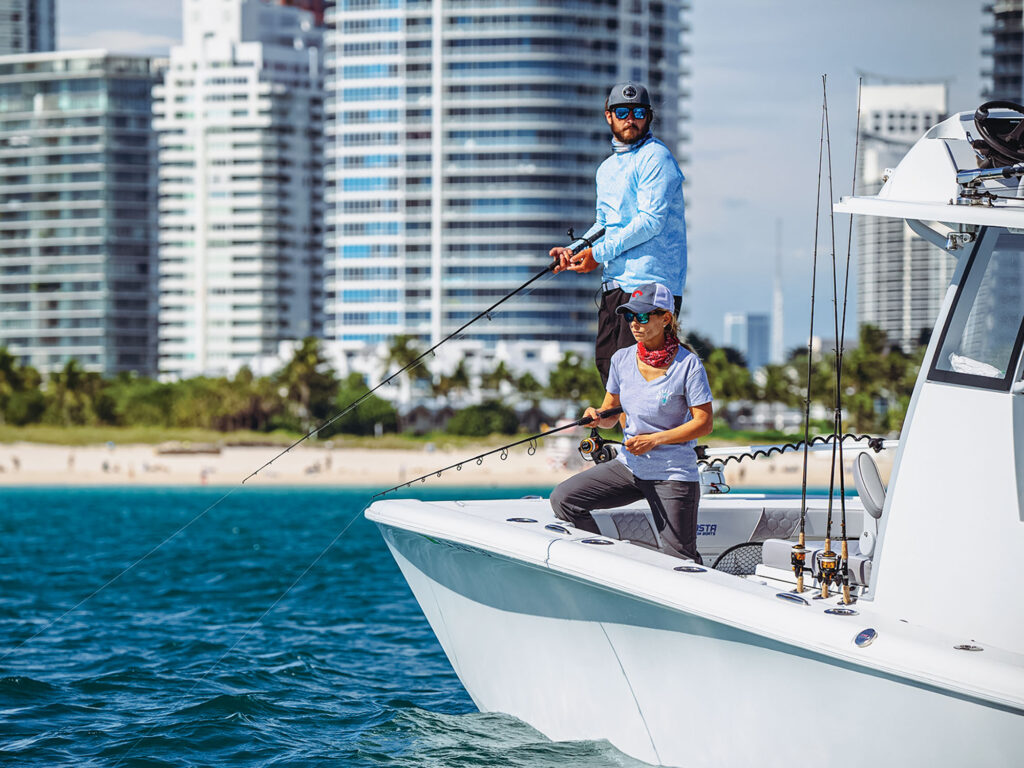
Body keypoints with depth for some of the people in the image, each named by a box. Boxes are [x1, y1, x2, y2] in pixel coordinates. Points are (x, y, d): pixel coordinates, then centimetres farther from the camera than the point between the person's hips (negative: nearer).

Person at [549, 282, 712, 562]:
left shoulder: (688, 365, -13)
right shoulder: (622, 359, 2)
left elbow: (705, 423, -12)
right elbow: (611, 413, 12)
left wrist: (654, 440, -19)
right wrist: (598, 416, -13)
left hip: (673, 473, -5)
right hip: (629, 465, 5)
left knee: (679, 558, -4)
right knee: (562, 499, -10)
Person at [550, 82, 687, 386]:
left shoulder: (656, 158, -7)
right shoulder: (607, 169, 21)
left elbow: (651, 221, -16)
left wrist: (599, 253, -13)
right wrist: (572, 251, 7)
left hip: (649, 283, -9)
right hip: (614, 282, 9)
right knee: (606, 360, 6)